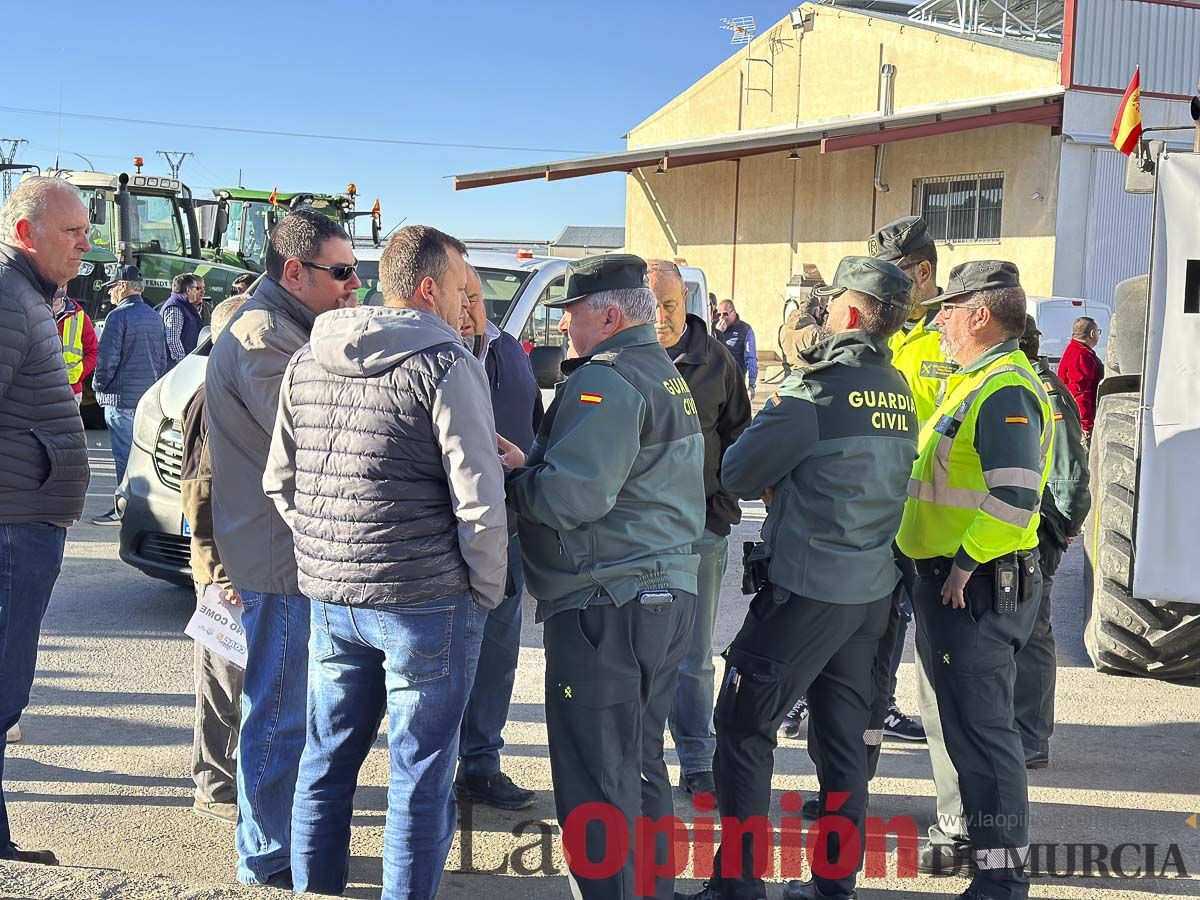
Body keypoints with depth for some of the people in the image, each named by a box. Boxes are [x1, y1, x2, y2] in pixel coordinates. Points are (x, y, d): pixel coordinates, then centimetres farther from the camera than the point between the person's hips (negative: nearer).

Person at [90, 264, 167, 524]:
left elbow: (107, 356, -15)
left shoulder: (118, 315, -12)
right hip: (150, 395, 8)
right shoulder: (154, 316, 13)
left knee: (124, 453, -4)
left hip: (123, 396, -8)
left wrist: (98, 385, 0)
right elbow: (163, 356, 17)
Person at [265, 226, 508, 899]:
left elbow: (280, 482, 15)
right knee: (421, 771, 5)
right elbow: (478, 502, -15)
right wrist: (487, 590, -3)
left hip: (328, 595, 6)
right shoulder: (448, 365, -12)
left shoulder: (306, 364, 9)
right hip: (426, 601, -6)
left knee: (327, 758, 18)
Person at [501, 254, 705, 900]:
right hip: (667, 596, 11)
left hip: (605, 609, -10)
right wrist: (534, 464, 8)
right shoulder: (666, 375, 18)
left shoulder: (605, 380, -15)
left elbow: (571, 497, -24)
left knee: (595, 783, -3)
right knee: (640, 765, 20)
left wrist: (510, 477, -6)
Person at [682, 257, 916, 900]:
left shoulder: (814, 391, -16)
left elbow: (737, 475, -9)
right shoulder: (898, 392, 7)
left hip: (807, 589, -7)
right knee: (843, 733, 15)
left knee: (744, 725, 3)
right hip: (873, 589, 7)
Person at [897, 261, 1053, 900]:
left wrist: (965, 563, -22)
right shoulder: (980, 382, 16)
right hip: (951, 583, 11)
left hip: (975, 587, -11)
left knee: (979, 728, -4)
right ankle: (986, 844, 33)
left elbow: (1015, 498, -28)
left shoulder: (1004, 390, -19)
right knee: (969, 721, 20)